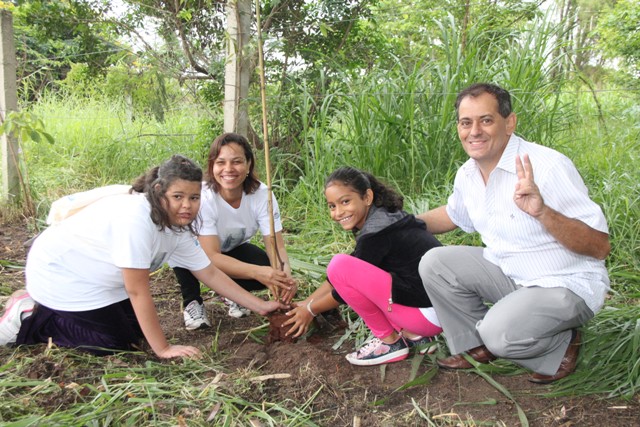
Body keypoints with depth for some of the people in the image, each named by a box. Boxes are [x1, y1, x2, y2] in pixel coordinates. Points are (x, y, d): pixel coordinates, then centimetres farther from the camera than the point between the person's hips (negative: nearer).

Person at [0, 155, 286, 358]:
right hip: (57, 272, -9)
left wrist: (260, 306, -2)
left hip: (93, 277, 9)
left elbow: (211, 274, -1)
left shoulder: (178, 229, -7)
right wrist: (163, 349, -23)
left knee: (135, 332, 9)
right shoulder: (137, 218, -34)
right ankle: (29, 320, 6)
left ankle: (46, 308, 21)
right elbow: (138, 291, -29)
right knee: (119, 343, -7)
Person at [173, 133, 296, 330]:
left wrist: (285, 276, -48)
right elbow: (211, 257, -39)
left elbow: (276, 246, -26)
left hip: (233, 250, 3)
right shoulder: (203, 197, -34)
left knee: (270, 272, -25)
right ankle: (192, 302, -8)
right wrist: (257, 272, -53)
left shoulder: (262, 194, -25)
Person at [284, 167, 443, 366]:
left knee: (340, 266, -17)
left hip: (430, 313, -10)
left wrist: (311, 310, 8)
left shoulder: (376, 232, -17)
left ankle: (390, 342, -1)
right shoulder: (380, 219, 11)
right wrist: (306, 302, 18)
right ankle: (413, 335, 12)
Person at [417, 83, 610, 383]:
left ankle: (561, 346, 4)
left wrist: (542, 212, -40)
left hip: (566, 285, -7)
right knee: (434, 263, -8)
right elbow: (453, 214, 23)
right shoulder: (468, 174, -1)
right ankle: (478, 346, 9)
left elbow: (600, 247, -24)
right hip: (508, 274, 7)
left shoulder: (548, 166, -23)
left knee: (500, 333, -30)